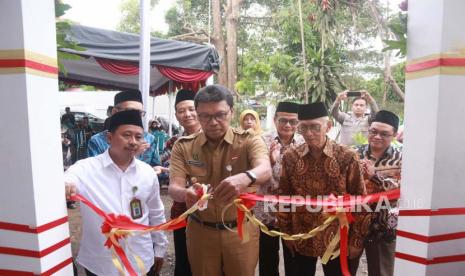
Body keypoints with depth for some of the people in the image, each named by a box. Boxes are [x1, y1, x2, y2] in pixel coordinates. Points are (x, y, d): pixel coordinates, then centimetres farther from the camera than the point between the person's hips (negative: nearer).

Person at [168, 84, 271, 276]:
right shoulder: (183, 146, -5)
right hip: (200, 231, 2)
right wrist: (186, 193, -39)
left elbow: (265, 170, -30)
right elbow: (173, 188, -15)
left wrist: (245, 178, -53)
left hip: (241, 230, -1)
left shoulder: (249, 141, -11)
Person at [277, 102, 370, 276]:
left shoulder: (347, 157, -13)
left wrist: (357, 240, -5)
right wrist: (286, 232, 3)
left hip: (337, 240, -1)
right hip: (301, 240, 2)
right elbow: (283, 197, 1)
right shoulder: (290, 157, -7)